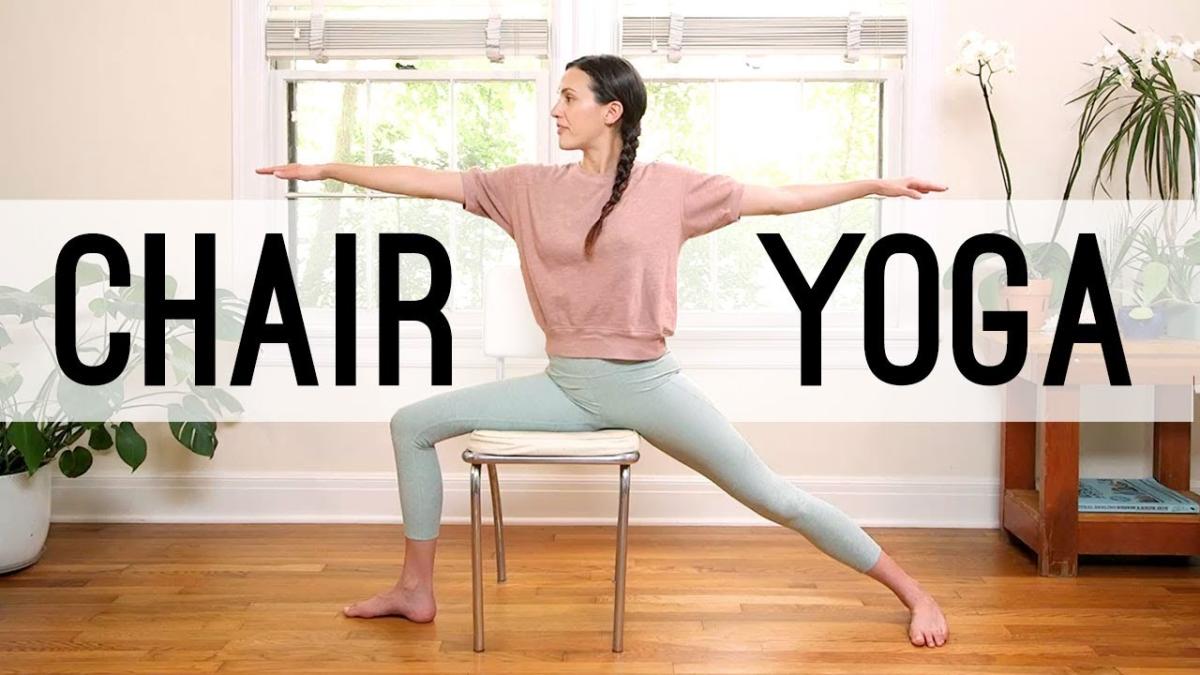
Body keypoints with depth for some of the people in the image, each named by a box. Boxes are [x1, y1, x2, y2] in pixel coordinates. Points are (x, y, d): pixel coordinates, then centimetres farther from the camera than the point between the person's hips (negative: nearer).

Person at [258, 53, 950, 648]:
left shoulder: (668, 185, -4)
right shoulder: (532, 186, 5)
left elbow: (778, 197, 0)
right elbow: (431, 182, 7)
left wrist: (876, 185, -3)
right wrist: (327, 169, 9)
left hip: (648, 384, -4)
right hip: (566, 385, 4)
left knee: (769, 493, -4)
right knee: (413, 423, 1)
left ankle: (912, 591, 15)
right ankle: (417, 588, 15)